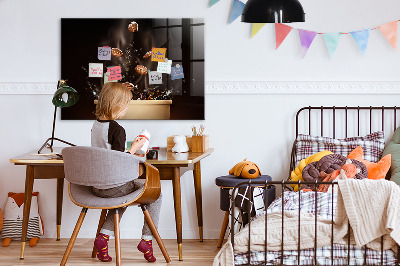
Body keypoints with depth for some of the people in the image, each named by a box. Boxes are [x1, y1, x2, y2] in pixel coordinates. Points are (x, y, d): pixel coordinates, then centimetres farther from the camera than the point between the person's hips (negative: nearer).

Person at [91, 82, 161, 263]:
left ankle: (104, 236, 19)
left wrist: (130, 154, 19)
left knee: (122, 196, 36)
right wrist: (134, 149, -8)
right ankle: (147, 239, 9)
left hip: (97, 186, 8)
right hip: (114, 186, -8)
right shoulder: (117, 129, -19)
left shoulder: (95, 126, 6)